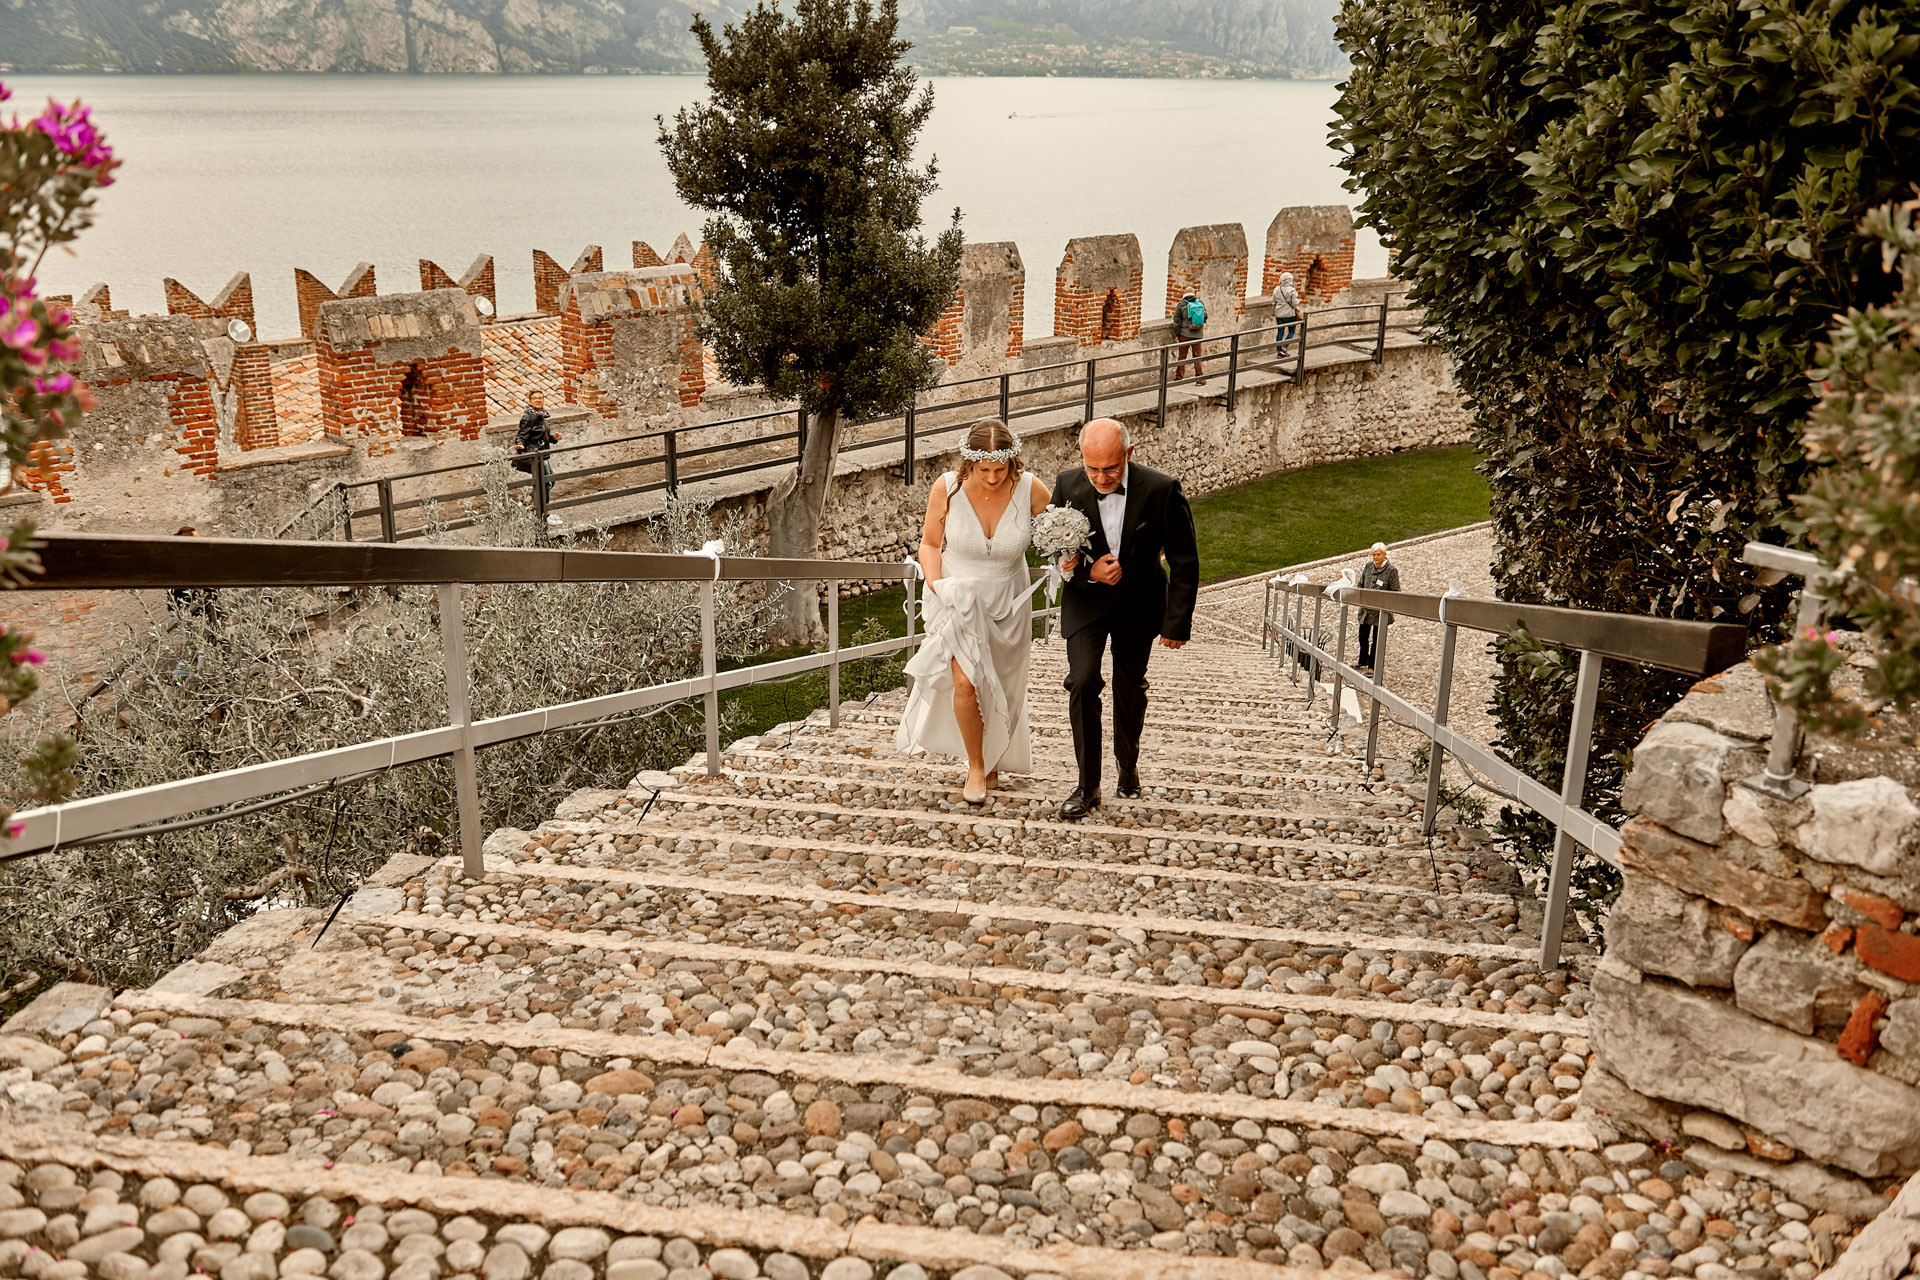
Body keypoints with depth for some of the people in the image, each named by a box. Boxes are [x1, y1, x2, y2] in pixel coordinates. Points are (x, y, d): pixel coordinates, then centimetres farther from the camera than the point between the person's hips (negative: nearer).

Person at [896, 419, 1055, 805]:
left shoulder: (1030, 490, -18)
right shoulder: (947, 488, -17)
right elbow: (930, 543, -2)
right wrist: (935, 582, -18)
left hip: (1006, 604, 2)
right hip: (958, 599, -1)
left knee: (999, 690, 15)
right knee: (966, 682, -19)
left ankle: (991, 756, 46)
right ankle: (976, 767, 5)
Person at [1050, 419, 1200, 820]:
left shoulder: (1161, 490, -22)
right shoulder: (1067, 486, -17)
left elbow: (1184, 561, -13)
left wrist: (1177, 622, -13)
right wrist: (1089, 572, -24)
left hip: (1139, 602, 0)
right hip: (1086, 600, 0)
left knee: (1130, 688, 14)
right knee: (1083, 681, -16)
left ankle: (1128, 766, 40)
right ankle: (1088, 787, -6)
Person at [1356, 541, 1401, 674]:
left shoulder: (1391, 570, -11)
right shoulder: (1368, 566, 3)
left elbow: (1395, 592, -9)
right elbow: (1360, 584, 15)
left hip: (1381, 611, -5)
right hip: (1366, 608, 5)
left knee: (1376, 640, 4)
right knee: (1363, 637, 18)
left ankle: (1372, 667, 14)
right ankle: (1362, 662, 38)